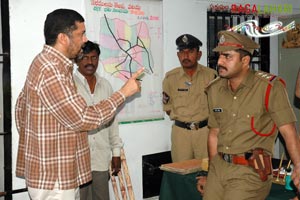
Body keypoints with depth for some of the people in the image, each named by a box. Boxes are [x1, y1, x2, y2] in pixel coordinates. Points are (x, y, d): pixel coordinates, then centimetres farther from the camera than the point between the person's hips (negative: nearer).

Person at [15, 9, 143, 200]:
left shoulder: (46, 63, 10)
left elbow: (21, 107, 18)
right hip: (54, 178, -10)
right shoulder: (51, 72, -24)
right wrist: (123, 93, -17)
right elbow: (83, 119, -25)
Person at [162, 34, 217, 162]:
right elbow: (167, 108, 10)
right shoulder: (170, 77, 3)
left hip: (205, 129, -1)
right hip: (180, 131, 1)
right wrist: (181, 119, 2)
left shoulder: (210, 75, -1)